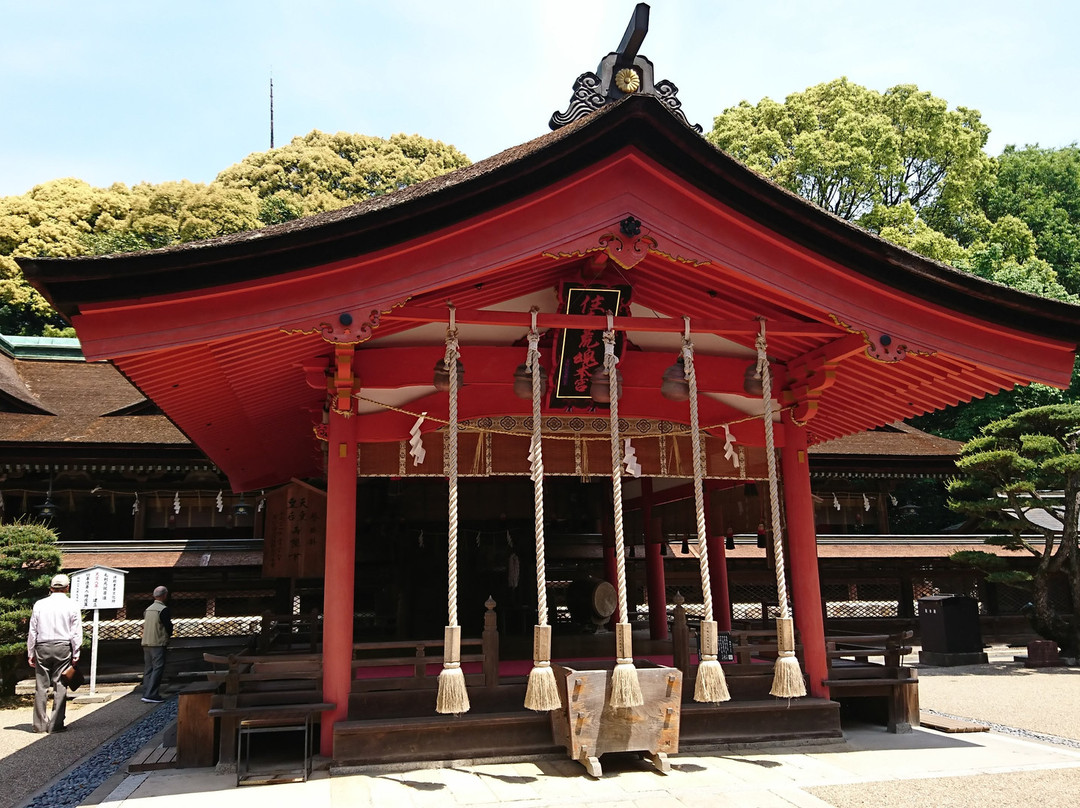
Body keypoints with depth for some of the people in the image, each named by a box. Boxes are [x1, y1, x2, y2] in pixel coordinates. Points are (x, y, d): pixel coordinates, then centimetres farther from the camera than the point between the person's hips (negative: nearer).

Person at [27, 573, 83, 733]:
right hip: (63, 648, -2)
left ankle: (40, 724, 8)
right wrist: (76, 654, 4)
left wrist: (31, 653, 12)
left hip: (42, 648, 2)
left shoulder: (39, 605, 4)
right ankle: (55, 724, 2)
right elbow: (76, 633, -1)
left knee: (41, 686, 7)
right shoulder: (72, 606, -1)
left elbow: (32, 631, 6)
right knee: (60, 687, 2)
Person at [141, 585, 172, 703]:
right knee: (157, 668, -6)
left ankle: (146, 693, 12)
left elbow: (145, 625, 16)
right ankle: (151, 695, -12)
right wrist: (169, 634, 12)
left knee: (148, 668, 11)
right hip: (158, 643, -8)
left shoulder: (147, 609, 11)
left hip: (145, 643, 8)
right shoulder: (163, 609, -12)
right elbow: (169, 627, -11)